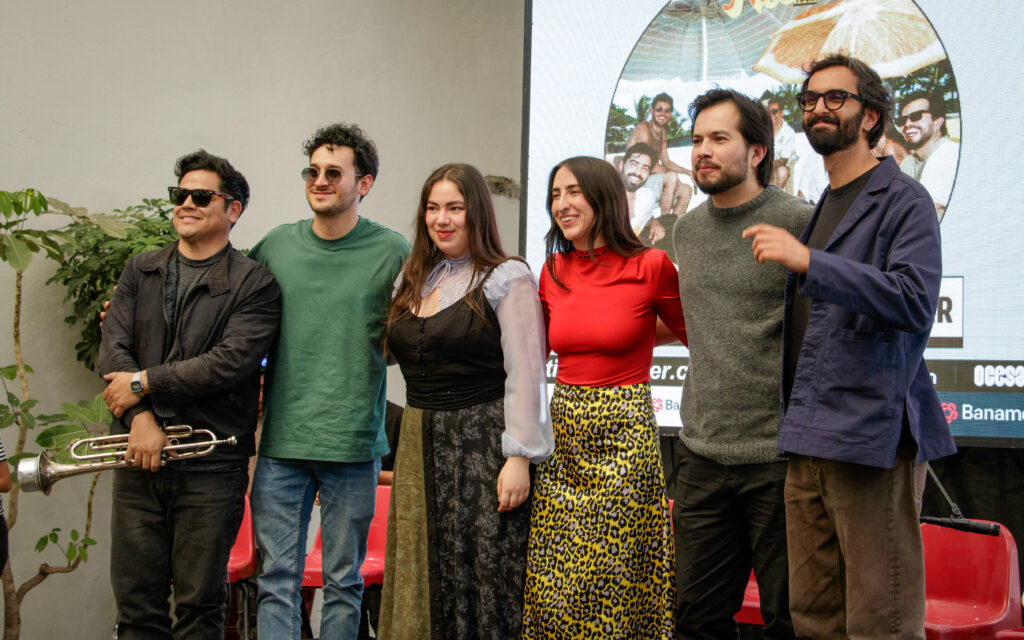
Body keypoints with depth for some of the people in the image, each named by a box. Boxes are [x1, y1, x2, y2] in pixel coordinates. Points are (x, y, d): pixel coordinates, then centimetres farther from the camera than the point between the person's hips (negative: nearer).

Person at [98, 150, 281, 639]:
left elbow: (231, 361, -14)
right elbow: (112, 347, 2)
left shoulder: (255, 284, -2)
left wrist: (144, 384, -12)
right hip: (140, 456, 4)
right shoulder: (140, 271, 13)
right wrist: (140, 417, -12)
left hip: (211, 468, -4)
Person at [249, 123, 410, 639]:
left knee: (344, 581, 9)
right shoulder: (276, 245, 6)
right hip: (281, 441, 2)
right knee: (278, 578, 6)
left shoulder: (392, 253, -1)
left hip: (353, 443, -2)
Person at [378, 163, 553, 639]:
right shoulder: (412, 282, 15)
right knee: (422, 583, 10)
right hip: (420, 445, 6)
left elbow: (525, 375, -11)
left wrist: (519, 457, -16)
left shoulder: (508, 279, -5)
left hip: (483, 447, -6)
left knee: (482, 579, -3)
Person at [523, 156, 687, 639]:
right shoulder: (553, 272, 7)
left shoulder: (650, 266, -7)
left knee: (617, 580, 2)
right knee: (554, 585, 7)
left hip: (624, 435, -4)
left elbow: (698, 337, 8)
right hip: (563, 431, 4)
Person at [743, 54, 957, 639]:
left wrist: (808, 262, -23)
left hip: (873, 435, -7)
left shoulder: (903, 200, -2)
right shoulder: (817, 210, 22)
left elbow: (915, 301, -18)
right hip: (809, 441, 7)